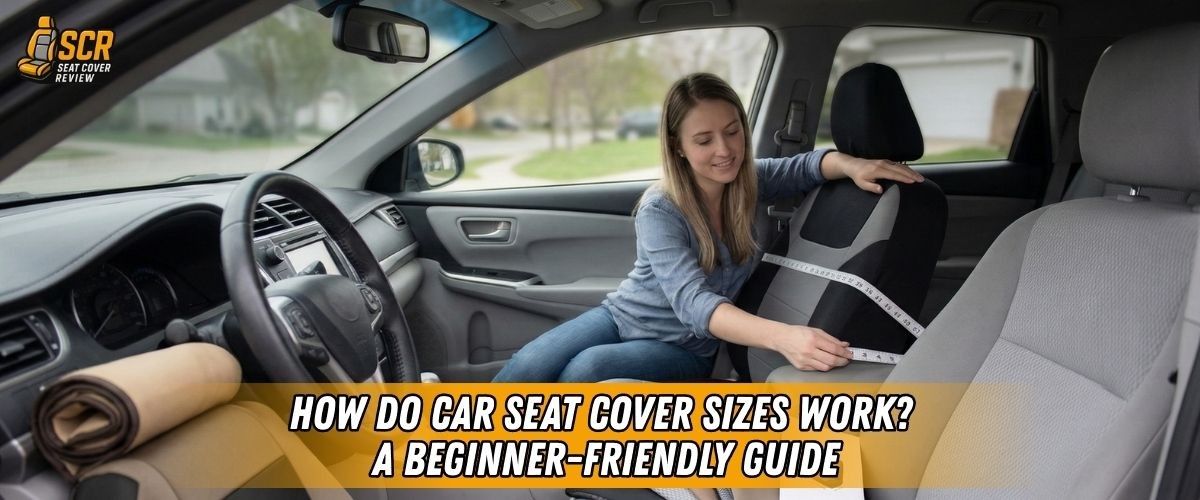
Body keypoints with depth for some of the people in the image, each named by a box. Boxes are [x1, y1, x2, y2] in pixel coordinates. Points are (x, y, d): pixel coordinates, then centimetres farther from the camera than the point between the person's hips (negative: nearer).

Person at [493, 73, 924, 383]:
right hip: (622, 316, -1)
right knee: (527, 369, -28)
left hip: (684, 350, 2)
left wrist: (851, 165, -25)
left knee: (585, 370, -31)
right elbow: (693, 300, -35)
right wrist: (782, 335, -53)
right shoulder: (659, 211, -23)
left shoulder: (747, 183, -8)